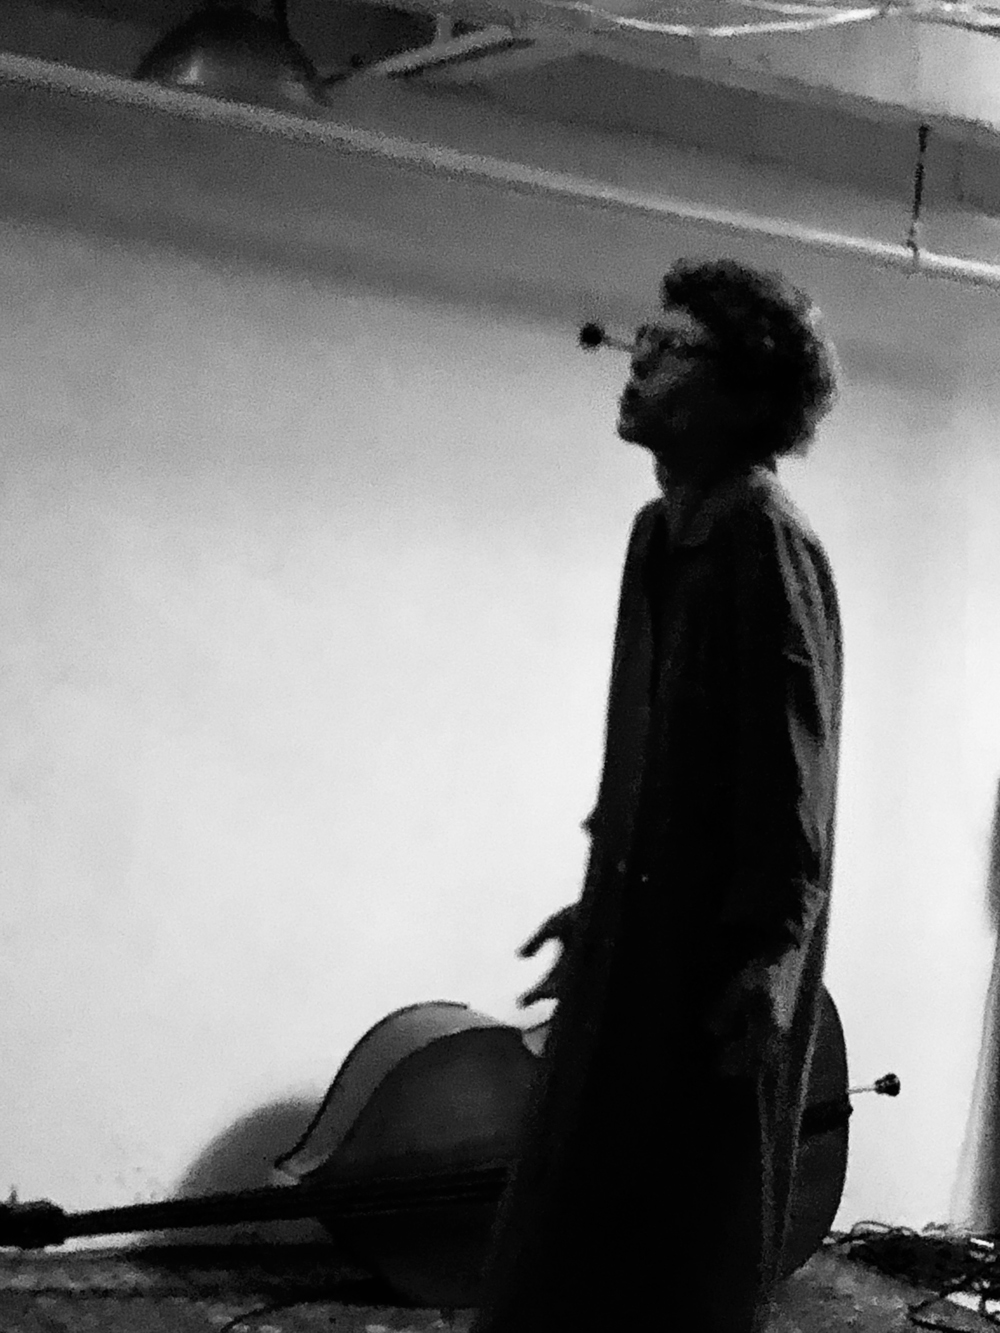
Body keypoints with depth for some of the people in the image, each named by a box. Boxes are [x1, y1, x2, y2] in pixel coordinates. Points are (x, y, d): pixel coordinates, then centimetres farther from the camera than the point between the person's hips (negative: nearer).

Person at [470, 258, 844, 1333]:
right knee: (569, 1233, 15)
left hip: (715, 962, -9)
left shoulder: (767, 542, -15)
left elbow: (793, 771, -19)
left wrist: (766, 961, -21)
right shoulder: (660, 531, 11)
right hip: (637, 940, 9)